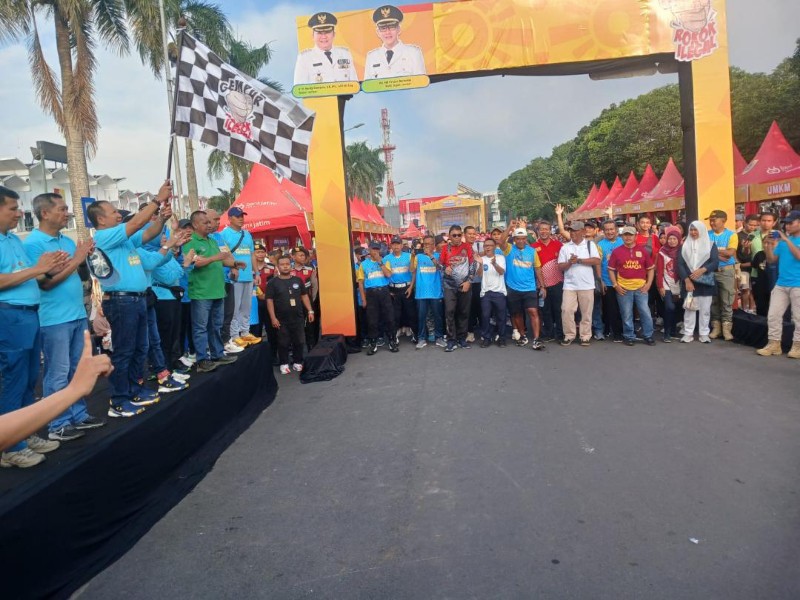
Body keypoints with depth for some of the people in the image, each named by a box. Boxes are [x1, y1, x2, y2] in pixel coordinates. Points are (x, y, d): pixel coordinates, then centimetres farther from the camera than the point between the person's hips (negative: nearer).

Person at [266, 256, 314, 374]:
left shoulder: (297, 280, 6)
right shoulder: (273, 282, -4)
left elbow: (304, 296, 12)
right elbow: (269, 300, -6)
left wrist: (310, 311, 6)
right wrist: (273, 318, -11)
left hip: (298, 317, 3)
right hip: (281, 319, -3)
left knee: (299, 341, 8)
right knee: (283, 343, 6)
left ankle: (298, 362, 22)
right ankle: (284, 364, 18)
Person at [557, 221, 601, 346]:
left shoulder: (590, 244, 5)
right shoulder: (565, 247, 8)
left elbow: (597, 261, -9)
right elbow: (560, 266, 3)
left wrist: (579, 260, -14)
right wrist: (570, 262, -16)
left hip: (587, 285, -1)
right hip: (569, 285, 1)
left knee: (586, 312, 4)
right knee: (566, 310, -5)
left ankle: (585, 336, 15)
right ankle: (569, 335, 8)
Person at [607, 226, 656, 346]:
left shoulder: (643, 250, 6)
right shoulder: (616, 251, 3)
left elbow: (651, 268, 10)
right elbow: (611, 270, 5)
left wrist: (648, 284, 0)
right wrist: (615, 285, -3)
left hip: (641, 288, 1)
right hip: (623, 288, -1)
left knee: (645, 312, 1)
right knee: (626, 314, 5)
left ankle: (648, 336, 15)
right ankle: (629, 337, 17)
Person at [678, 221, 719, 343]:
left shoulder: (711, 245, 5)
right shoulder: (685, 245, 8)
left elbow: (715, 262, -5)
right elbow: (680, 264, 1)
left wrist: (702, 270, -23)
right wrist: (687, 280, -10)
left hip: (705, 282, -1)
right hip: (689, 282, 1)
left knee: (705, 309, 3)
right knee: (689, 308, 2)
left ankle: (704, 334, 10)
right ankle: (688, 333, 7)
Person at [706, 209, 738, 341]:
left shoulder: (731, 235, -1)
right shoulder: (707, 234, 5)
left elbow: (730, 253, -12)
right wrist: (720, 255, -17)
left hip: (727, 271, -2)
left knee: (727, 301, -1)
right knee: (713, 300, 7)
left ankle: (726, 328, 4)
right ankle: (716, 327, 14)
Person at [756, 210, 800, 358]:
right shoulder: (782, 241, 11)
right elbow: (772, 260, 11)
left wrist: (787, 240, -19)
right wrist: (768, 246, -4)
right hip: (781, 284, 5)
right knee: (773, 315, 2)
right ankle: (774, 344, 8)